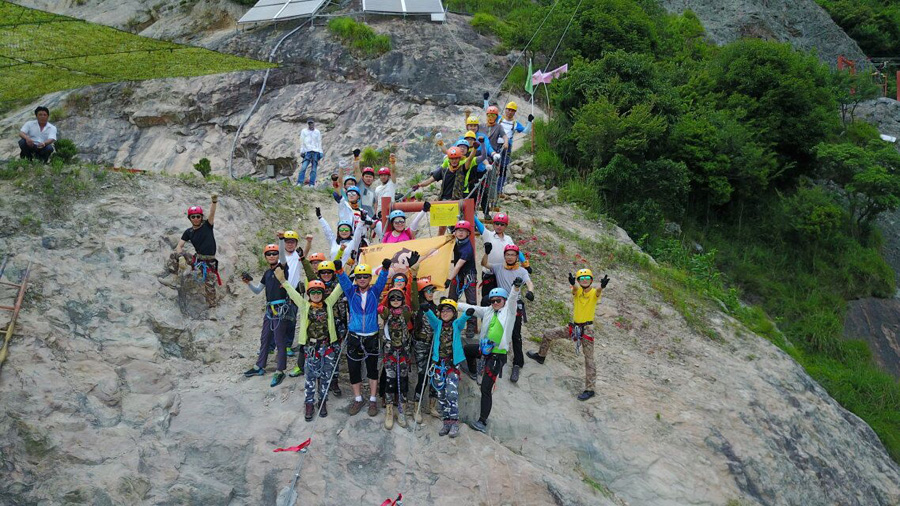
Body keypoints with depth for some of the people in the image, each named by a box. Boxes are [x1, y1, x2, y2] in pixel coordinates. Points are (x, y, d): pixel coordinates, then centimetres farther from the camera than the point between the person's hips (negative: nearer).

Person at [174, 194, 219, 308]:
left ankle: (212, 307, 10)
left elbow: (212, 213, -21)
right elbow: (179, 246, -3)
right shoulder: (189, 232, 4)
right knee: (174, 254, -9)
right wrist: (181, 256, -24)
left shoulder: (207, 225, -3)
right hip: (197, 259, 3)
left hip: (209, 262, -3)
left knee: (210, 288, -5)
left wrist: (214, 202, -40)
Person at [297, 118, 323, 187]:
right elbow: (302, 142, 11)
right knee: (303, 167, -15)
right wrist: (302, 151, 0)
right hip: (307, 151, -1)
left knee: (314, 169, -3)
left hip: (316, 152, 1)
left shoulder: (317, 132, 16)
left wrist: (320, 152, 6)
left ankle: (312, 184, -2)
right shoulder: (304, 131, 14)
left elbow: (319, 143, 15)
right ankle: (299, 183, -17)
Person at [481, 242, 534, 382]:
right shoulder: (499, 268, 8)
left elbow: (529, 283, -13)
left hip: (516, 305, -2)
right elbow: (484, 263, 3)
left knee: (516, 335, -6)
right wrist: (487, 252, -16)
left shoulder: (522, 271, 2)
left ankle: (517, 365, -6)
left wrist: (530, 292, -36)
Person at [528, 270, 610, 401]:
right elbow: (574, 289, -25)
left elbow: (598, 292, -34)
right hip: (574, 326, 5)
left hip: (587, 329, -4)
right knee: (548, 334, 11)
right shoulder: (577, 291, -1)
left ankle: (589, 389, 2)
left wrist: (602, 286, -60)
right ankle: (541, 356, 38)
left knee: (589, 360, -3)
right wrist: (572, 283, -51)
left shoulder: (594, 293, -10)